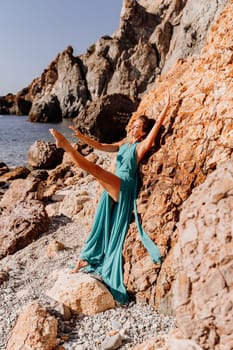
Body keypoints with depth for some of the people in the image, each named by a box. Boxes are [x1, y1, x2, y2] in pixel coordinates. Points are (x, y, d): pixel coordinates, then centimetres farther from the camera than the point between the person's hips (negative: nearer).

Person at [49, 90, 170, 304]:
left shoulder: (141, 146, -1)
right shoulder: (124, 144, 22)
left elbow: (157, 126, -12)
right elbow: (101, 146, 22)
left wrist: (166, 107, -17)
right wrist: (82, 137, 12)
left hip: (124, 187, -7)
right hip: (113, 188, 7)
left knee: (96, 169, -31)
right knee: (102, 225, 9)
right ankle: (87, 259, 16)